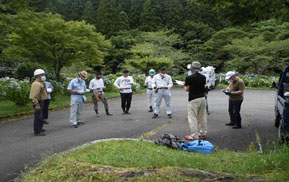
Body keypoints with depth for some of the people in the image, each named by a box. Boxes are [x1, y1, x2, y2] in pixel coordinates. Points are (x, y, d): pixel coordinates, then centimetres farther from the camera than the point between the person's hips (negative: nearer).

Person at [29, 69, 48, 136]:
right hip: (38, 102, -11)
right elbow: (34, 96, -25)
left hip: (41, 101, 11)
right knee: (38, 117, -7)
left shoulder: (41, 83, 16)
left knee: (40, 116, 20)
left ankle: (39, 129, 34)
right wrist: (36, 104, -29)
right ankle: (37, 132, -2)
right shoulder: (36, 84, -18)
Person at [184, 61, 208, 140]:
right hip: (202, 98, 7)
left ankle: (194, 136, 0)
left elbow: (187, 89, -6)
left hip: (193, 99, -6)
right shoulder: (203, 77, 6)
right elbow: (204, 87, 12)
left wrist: (184, 86, 13)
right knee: (202, 117, 16)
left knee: (192, 118, -1)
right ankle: (203, 133, 25)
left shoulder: (189, 78, -12)